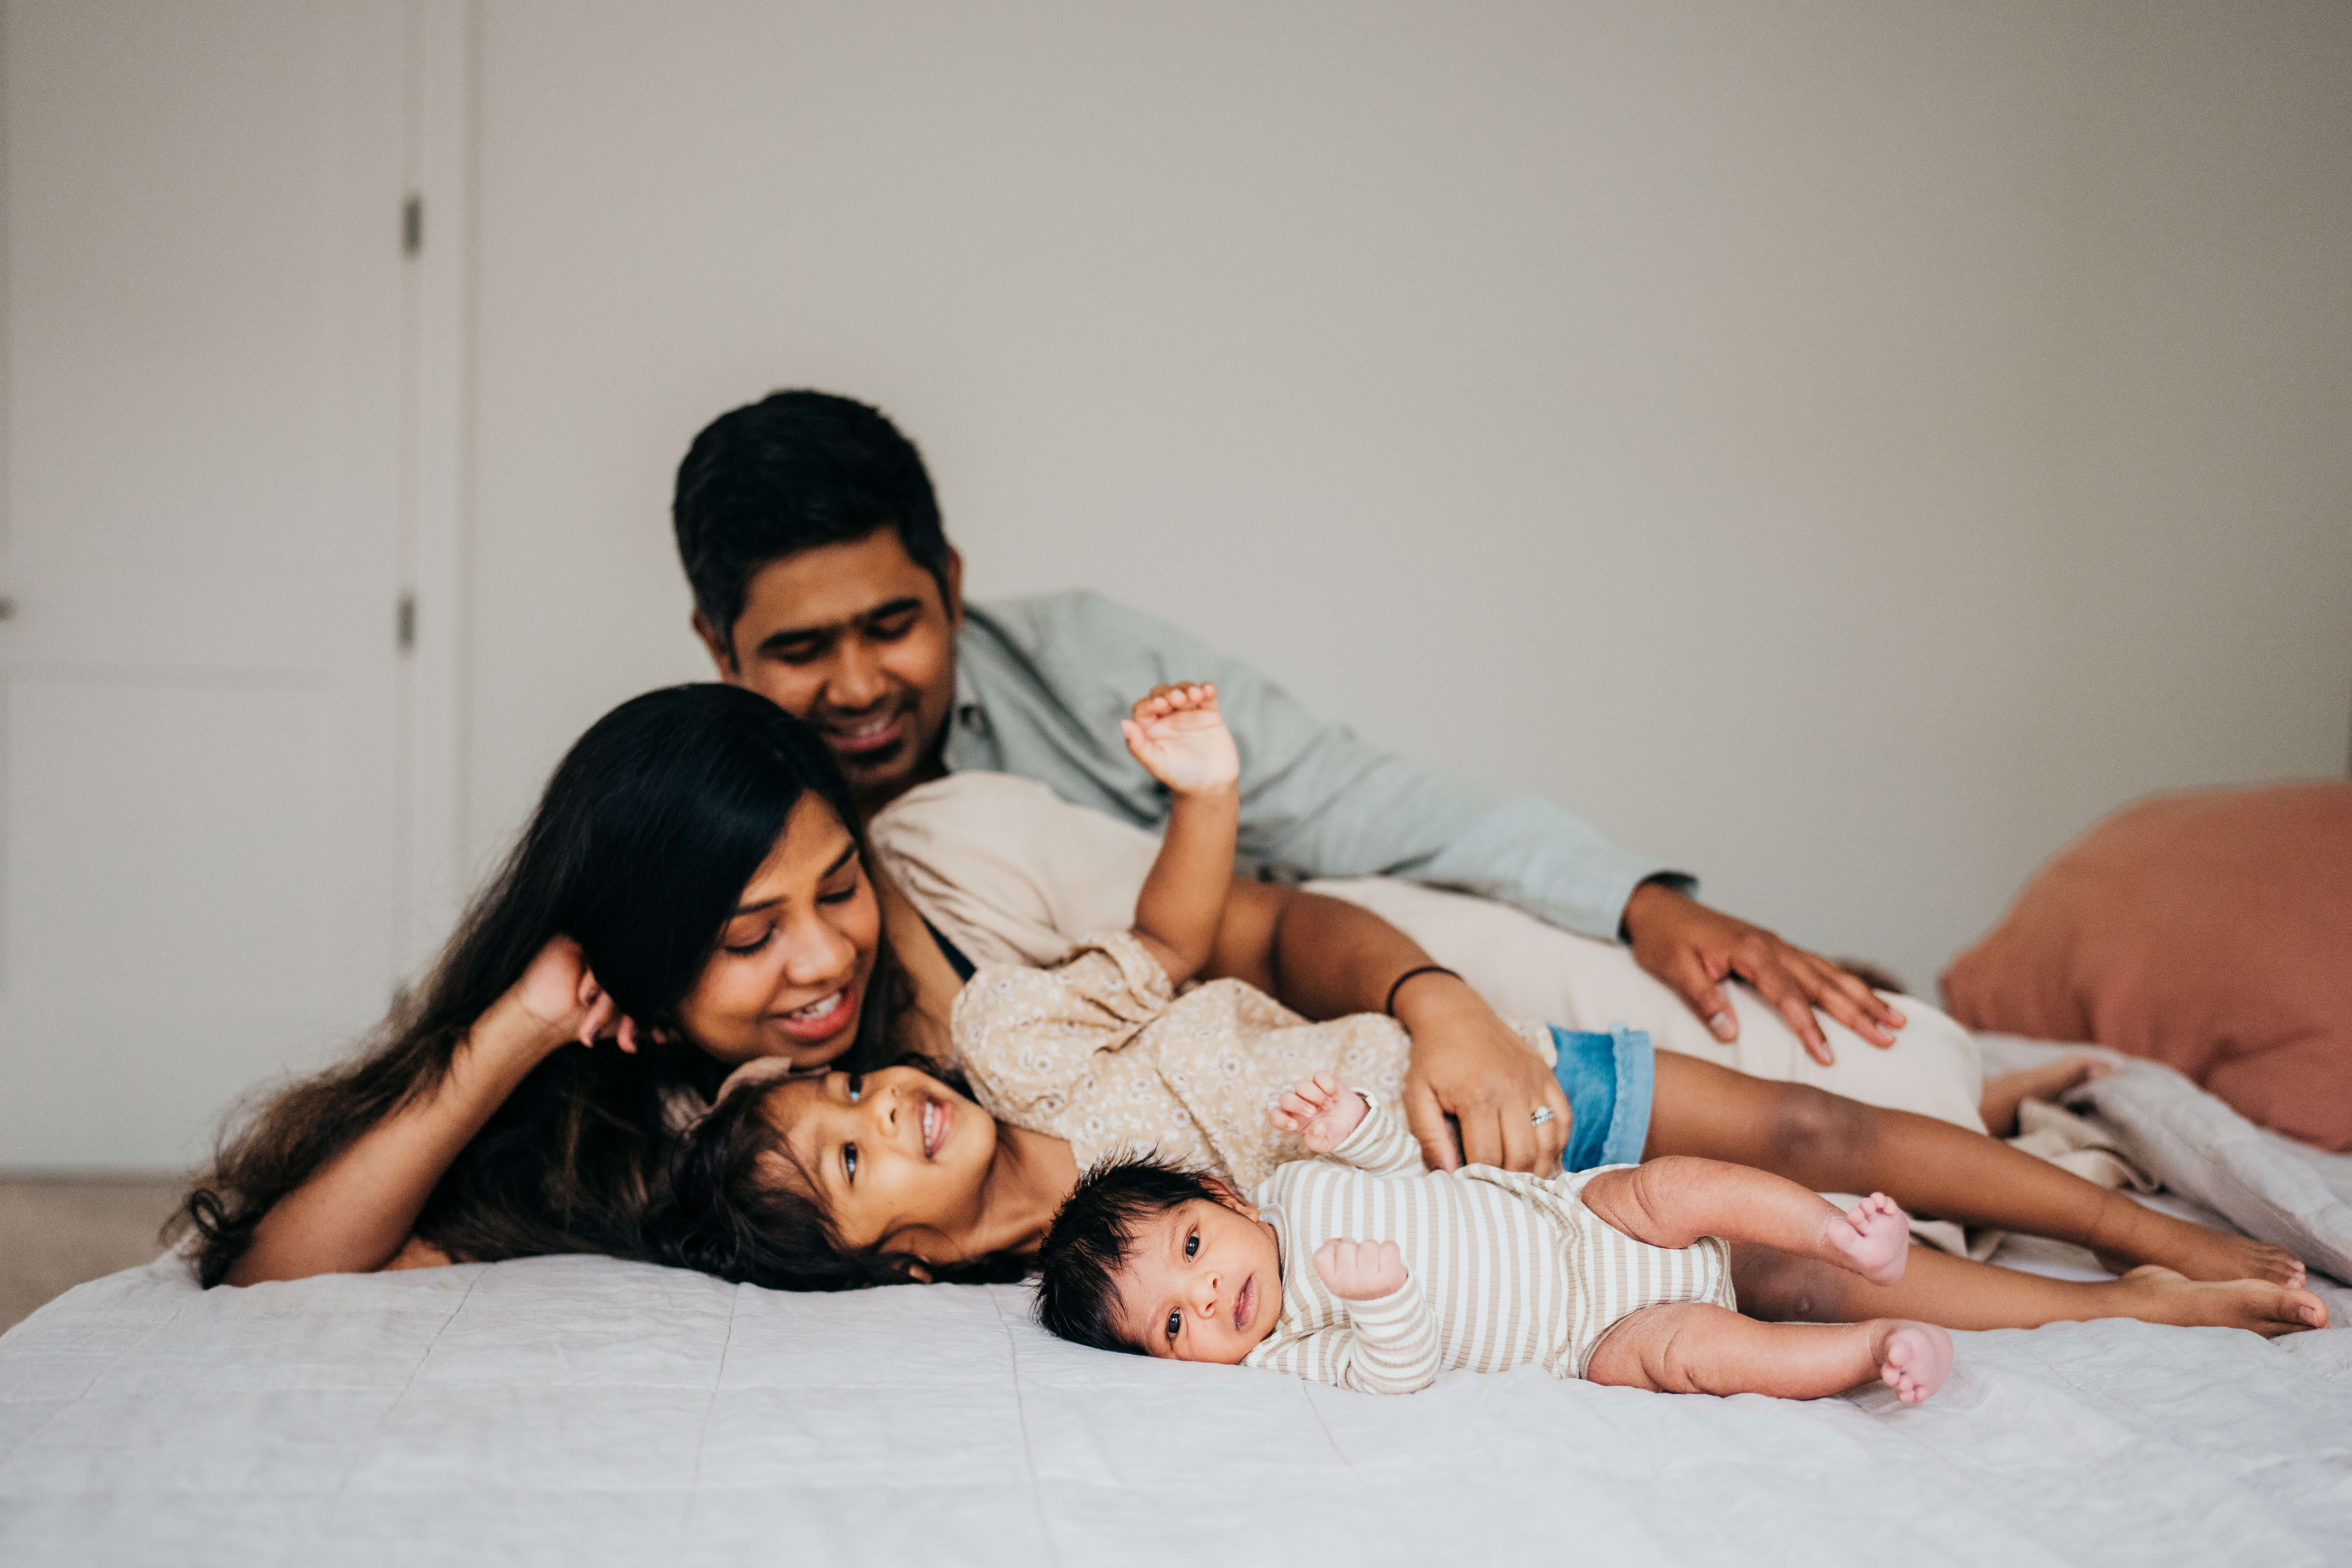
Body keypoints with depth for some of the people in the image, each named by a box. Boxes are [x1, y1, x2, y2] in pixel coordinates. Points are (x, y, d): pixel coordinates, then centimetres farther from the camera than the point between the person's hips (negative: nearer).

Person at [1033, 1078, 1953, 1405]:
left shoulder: (1297, 1192, -3)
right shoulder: (1284, 1353, -14)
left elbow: (1404, 1169, 12)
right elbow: (1401, 1375, -22)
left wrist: (1350, 1128, -8)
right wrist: (1386, 1299, -41)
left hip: (1579, 1219, 4)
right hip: (1588, 1339, -3)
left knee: (1673, 1186, -23)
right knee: (1678, 1350, -29)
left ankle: (1842, 1237, -11)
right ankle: (1875, 1352, -21)